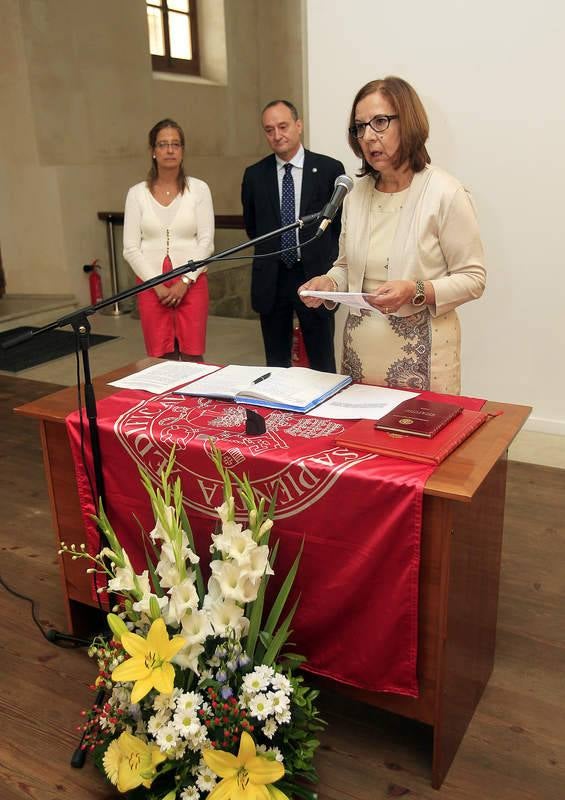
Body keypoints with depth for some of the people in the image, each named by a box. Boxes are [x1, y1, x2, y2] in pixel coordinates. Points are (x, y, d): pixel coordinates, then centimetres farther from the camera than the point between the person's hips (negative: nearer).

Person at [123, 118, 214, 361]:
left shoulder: (198, 189, 2)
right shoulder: (137, 193, 4)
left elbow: (206, 242, -3)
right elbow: (131, 249, 1)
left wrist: (185, 281, -11)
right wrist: (158, 285, -8)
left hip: (191, 282, -1)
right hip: (151, 284, 1)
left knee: (192, 357, -2)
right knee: (161, 359, 2)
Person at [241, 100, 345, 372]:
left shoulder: (329, 169, -2)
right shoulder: (254, 175, 5)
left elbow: (342, 223, 4)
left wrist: (329, 265, 1)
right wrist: (271, 250, 10)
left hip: (315, 276, -2)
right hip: (271, 279, 2)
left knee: (322, 364, 4)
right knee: (276, 363, 10)